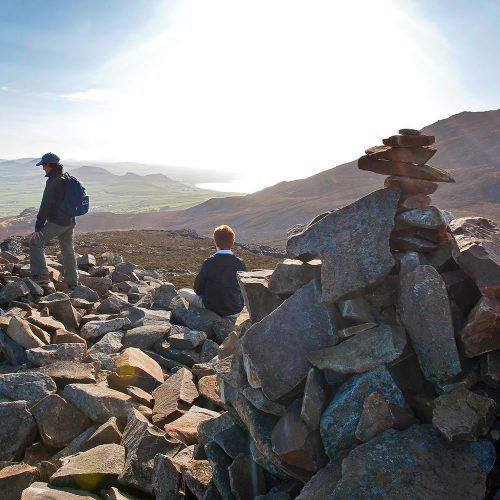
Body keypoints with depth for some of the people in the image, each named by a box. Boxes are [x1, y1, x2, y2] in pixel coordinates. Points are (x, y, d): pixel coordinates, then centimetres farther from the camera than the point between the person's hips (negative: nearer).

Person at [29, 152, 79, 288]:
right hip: (70, 221, 9)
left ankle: (41, 275, -6)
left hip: (57, 222, -9)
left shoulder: (53, 181, -16)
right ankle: (72, 282, 23)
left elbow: (46, 204, -17)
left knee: (35, 243, -2)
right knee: (68, 250, 15)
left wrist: (39, 225, -16)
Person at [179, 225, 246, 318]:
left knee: (182, 292, 17)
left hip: (212, 309, -2)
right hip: (235, 311, 2)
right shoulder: (240, 263, -10)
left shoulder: (209, 263, -17)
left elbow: (198, 289, -7)